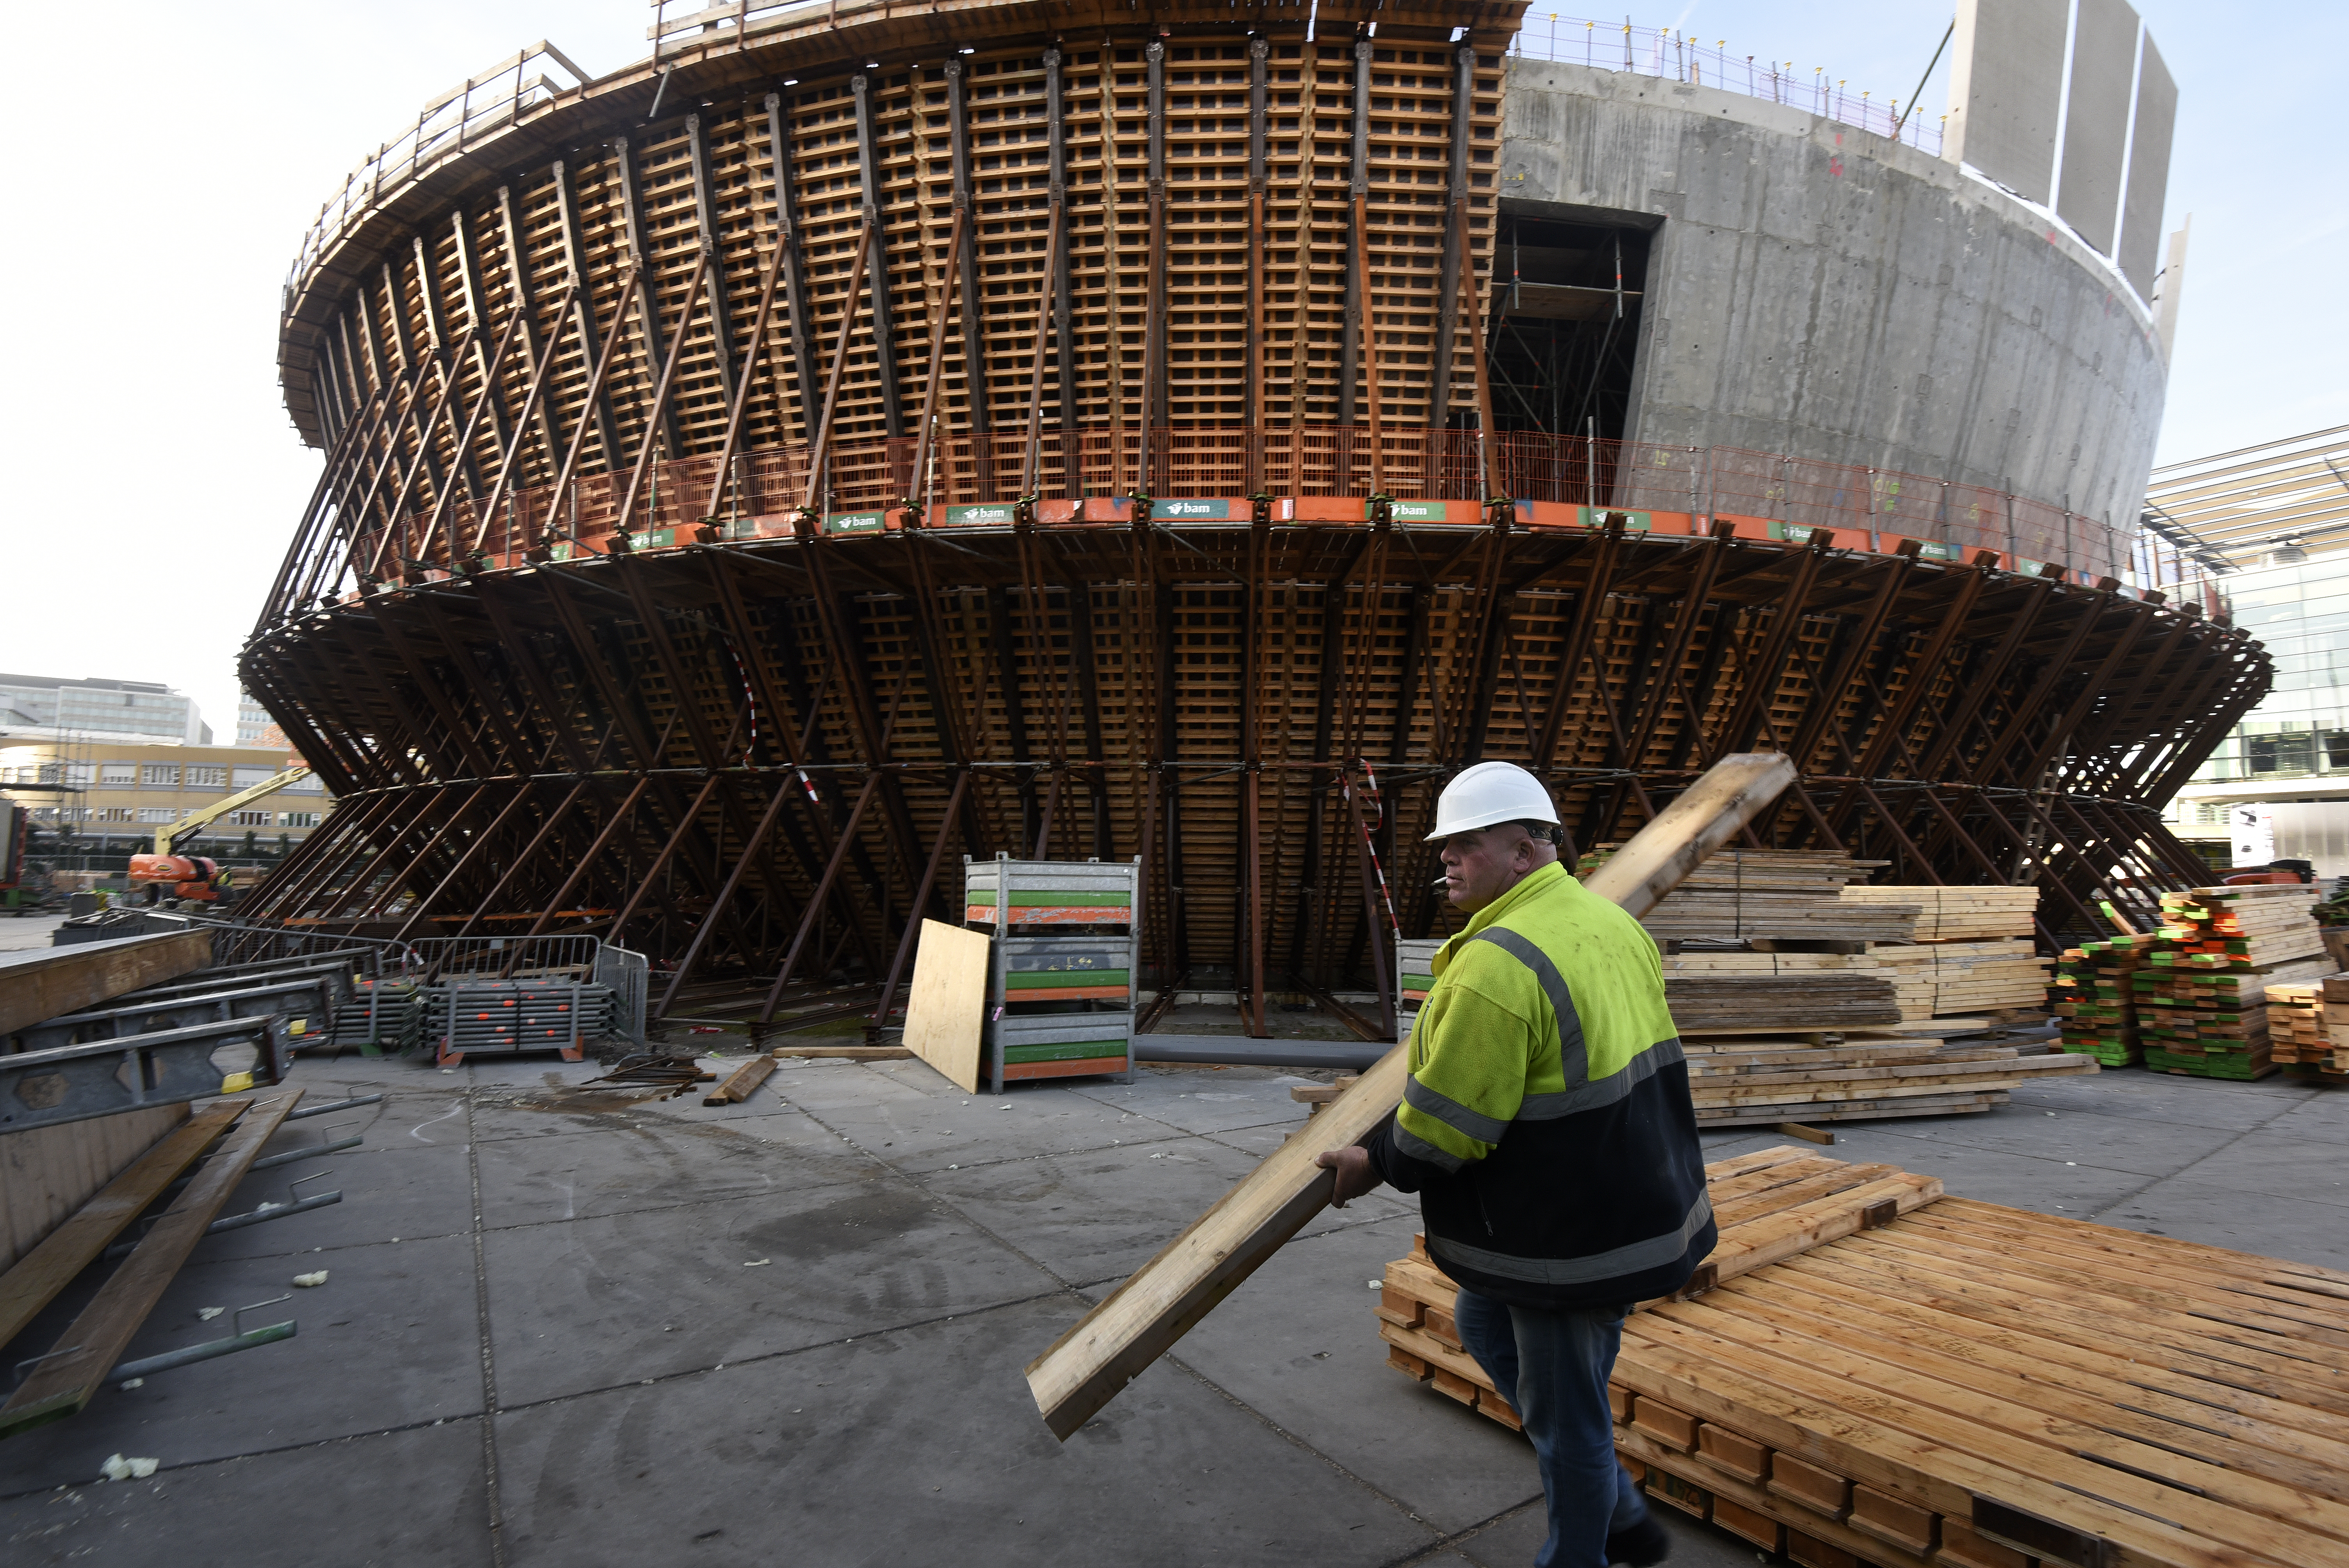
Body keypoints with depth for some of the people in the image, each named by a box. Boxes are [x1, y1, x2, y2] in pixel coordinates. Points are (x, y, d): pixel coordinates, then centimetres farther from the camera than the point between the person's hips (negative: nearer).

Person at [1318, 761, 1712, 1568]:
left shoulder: (1498, 964, -27)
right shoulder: (1612, 923, 3)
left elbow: (1445, 1123, -23)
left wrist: (1374, 1161, -5)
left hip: (1570, 1237, -10)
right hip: (1630, 1203, 10)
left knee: (1564, 1410, 9)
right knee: (1484, 1322, 26)